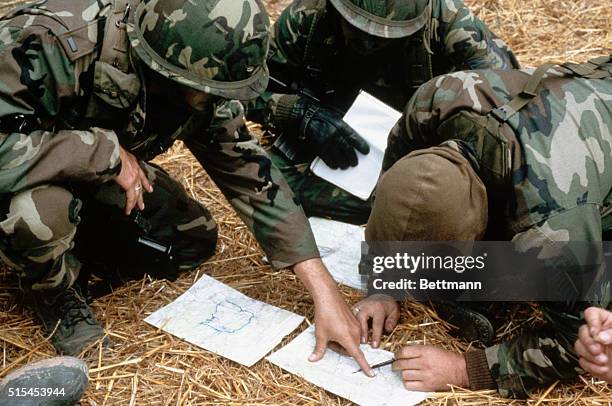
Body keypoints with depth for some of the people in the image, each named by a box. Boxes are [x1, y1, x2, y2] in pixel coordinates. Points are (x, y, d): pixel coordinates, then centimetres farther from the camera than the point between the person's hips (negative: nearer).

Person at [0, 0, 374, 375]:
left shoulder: (200, 82, -20)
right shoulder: (51, 44, -39)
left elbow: (249, 173, -17)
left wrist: (325, 292, -20)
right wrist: (105, 152, -38)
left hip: (101, 177, 5)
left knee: (194, 242, -4)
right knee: (42, 210, -36)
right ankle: (53, 287, -3)